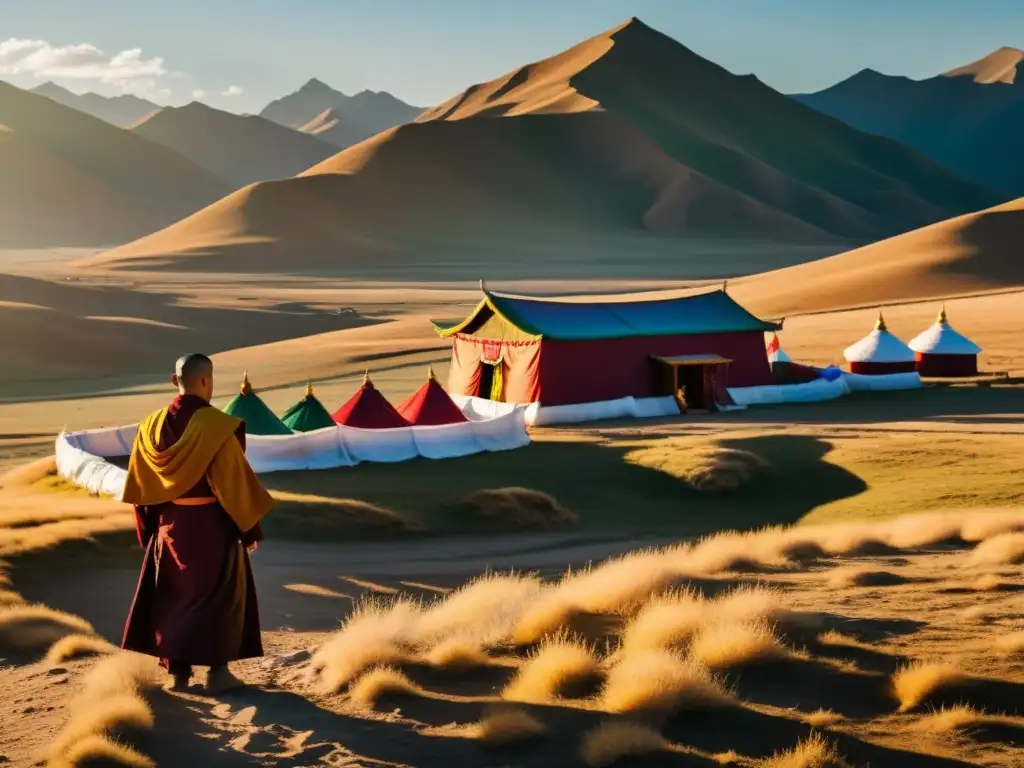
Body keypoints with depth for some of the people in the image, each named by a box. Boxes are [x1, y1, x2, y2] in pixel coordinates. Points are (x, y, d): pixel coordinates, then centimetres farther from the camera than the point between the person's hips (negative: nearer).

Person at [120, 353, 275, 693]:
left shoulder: (152, 425, 0)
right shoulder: (217, 425, -17)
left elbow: (141, 486, 5)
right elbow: (236, 481, -14)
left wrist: (148, 530, 15)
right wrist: (250, 527, -4)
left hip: (170, 524, 5)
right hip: (212, 524, -4)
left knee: (173, 594, 14)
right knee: (221, 593, 8)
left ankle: (177, 671, 15)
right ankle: (218, 670, 7)